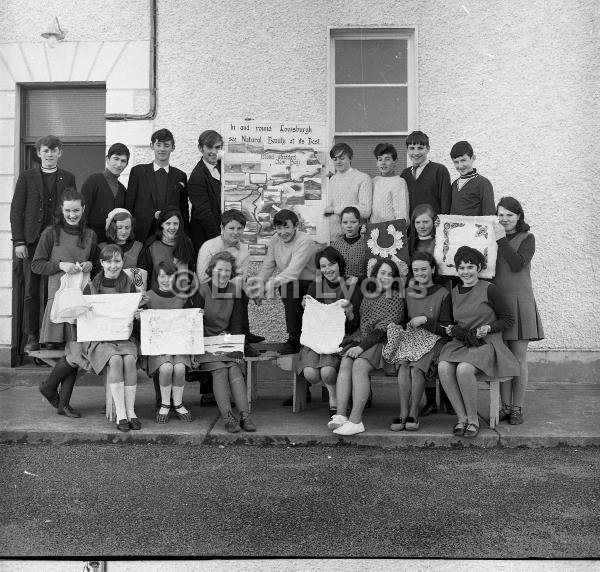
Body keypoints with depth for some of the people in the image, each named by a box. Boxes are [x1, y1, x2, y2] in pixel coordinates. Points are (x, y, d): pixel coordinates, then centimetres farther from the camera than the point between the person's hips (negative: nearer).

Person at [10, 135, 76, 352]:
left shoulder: (68, 178, 11)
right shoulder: (26, 177, 7)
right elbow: (16, 210, 3)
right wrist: (18, 242, -5)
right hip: (32, 240, 0)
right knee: (31, 291, 1)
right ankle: (32, 337, 8)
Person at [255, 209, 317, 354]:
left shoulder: (305, 242, -21)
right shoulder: (275, 240, 4)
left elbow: (293, 272, -30)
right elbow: (267, 266, 5)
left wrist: (266, 286, -36)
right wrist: (260, 283, -16)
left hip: (311, 284, -7)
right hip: (291, 285, 7)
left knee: (288, 286, -30)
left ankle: (294, 341, -22)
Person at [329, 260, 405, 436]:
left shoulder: (396, 299, 1)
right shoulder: (366, 295, 18)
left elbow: (384, 329, -9)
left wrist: (362, 346, -18)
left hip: (380, 343, -5)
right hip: (359, 340, 5)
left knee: (359, 366, -31)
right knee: (345, 363, -24)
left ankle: (356, 420, -31)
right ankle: (340, 415, -30)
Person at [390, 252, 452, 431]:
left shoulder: (443, 294, 1)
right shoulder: (408, 294, 14)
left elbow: (446, 329, -2)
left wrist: (425, 320, -13)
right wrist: (406, 326, -2)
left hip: (434, 341, -3)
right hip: (411, 340, 3)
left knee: (416, 369, -30)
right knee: (403, 367, -28)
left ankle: (413, 413, -17)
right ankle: (403, 413, -24)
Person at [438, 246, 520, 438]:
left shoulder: (489, 289, -2)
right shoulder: (454, 292, 14)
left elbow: (508, 319, 2)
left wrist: (488, 328, -13)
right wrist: (451, 329, 5)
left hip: (485, 343, -5)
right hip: (459, 344, 5)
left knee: (464, 369, -34)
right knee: (443, 368, -28)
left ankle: (473, 420, -15)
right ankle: (462, 418, -19)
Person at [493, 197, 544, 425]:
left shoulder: (527, 238, 2)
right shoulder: (492, 237, 11)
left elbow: (517, 265, -15)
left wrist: (502, 240, -13)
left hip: (519, 302, -3)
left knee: (519, 359, 1)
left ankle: (517, 408, 10)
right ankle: (505, 406, 16)